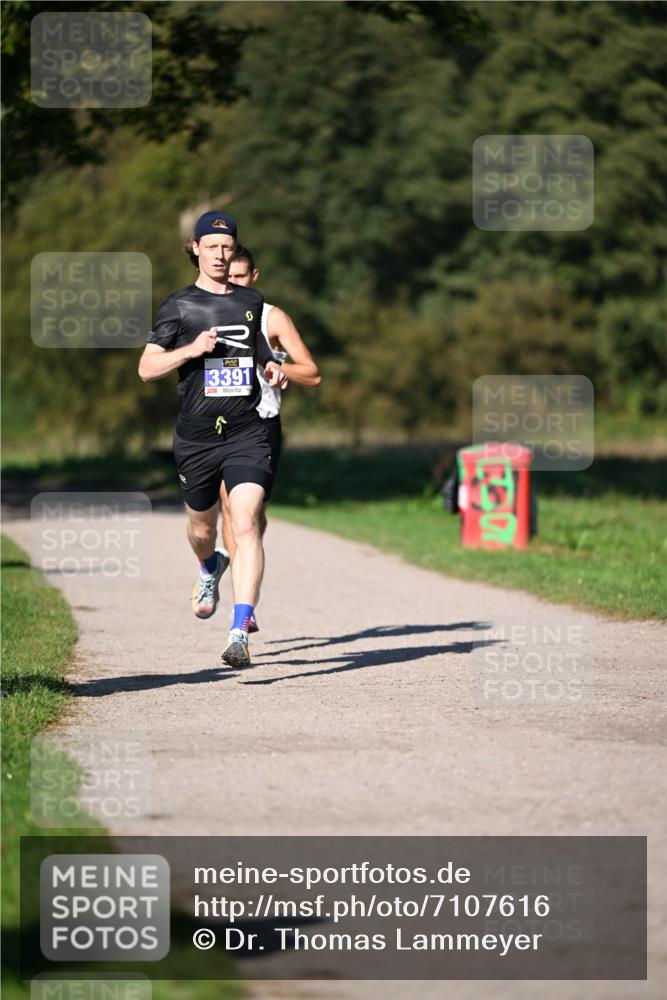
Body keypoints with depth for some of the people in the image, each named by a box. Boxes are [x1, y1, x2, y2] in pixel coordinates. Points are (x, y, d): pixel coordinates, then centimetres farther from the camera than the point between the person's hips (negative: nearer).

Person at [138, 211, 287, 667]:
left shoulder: (252, 301, 12)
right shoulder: (179, 305, 3)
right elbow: (147, 367, 0)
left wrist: (274, 369, 5)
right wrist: (192, 349, -14)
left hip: (248, 432, 0)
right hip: (197, 436, 0)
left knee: (245, 524, -18)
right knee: (202, 528, 16)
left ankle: (240, 631, -24)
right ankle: (210, 568, 55)